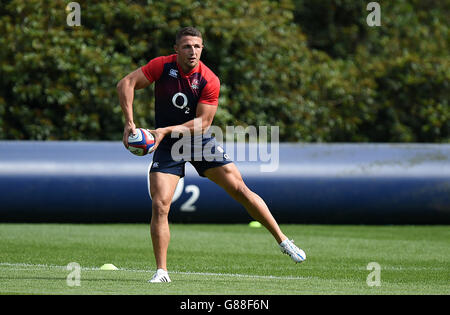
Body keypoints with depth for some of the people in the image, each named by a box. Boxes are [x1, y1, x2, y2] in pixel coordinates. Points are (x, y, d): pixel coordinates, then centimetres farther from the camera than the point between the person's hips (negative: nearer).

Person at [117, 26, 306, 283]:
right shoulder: (162, 66, -13)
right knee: (159, 206, -14)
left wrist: (168, 130, -27)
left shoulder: (210, 81, -15)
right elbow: (126, 84, -14)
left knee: (240, 189, -3)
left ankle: (282, 240, 10)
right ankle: (162, 271, -5)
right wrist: (130, 122, -25)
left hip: (200, 140, 0)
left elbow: (202, 122, -16)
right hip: (167, 146, 0)